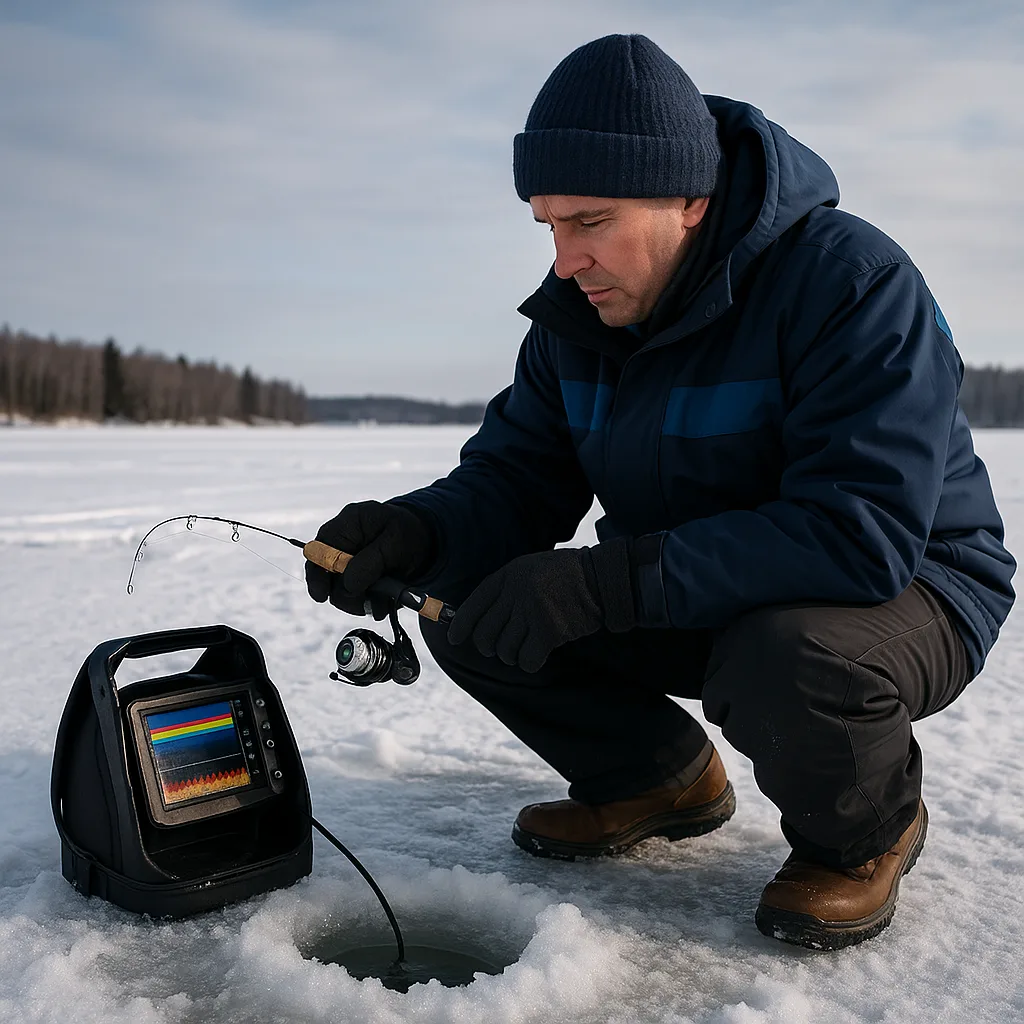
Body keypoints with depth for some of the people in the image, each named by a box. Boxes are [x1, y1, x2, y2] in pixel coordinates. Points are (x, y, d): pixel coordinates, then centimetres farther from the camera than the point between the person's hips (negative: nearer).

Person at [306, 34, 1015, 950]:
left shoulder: (851, 280, -25)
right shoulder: (580, 312, -3)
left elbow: (861, 536, -35)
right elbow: (514, 477, -1)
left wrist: (602, 583, -40)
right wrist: (414, 531, -25)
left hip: (909, 589, -6)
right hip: (695, 603, 6)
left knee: (788, 663, -40)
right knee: (469, 611, -8)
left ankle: (865, 831, -4)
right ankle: (662, 779, 13)